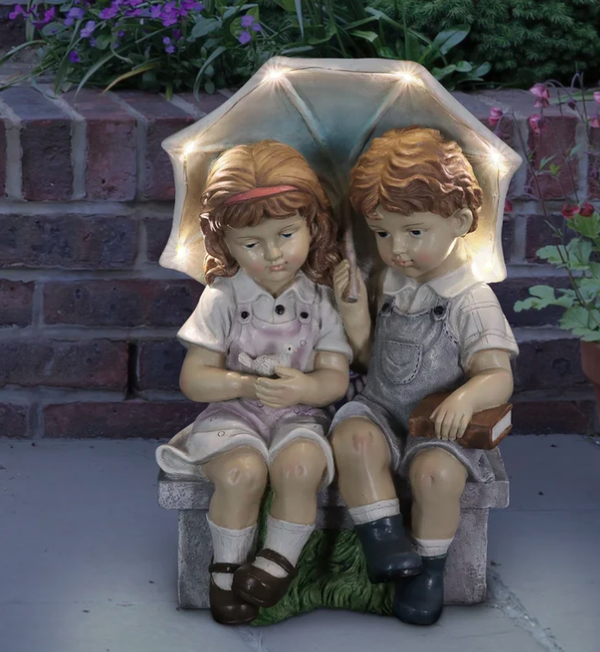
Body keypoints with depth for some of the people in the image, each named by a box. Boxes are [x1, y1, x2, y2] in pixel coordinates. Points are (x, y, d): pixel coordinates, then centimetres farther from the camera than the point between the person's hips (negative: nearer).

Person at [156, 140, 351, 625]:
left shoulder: (320, 301, 2)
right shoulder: (224, 299, -2)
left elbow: (336, 378, -1)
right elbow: (193, 378, -4)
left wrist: (305, 387, -25)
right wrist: (244, 385, -22)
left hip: (299, 416, 1)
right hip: (234, 416, -1)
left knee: (298, 466, -33)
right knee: (242, 471, -33)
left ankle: (281, 560, -11)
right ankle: (228, 569, -11)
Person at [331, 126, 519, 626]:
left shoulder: (472, 302, -12)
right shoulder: (392, 284, 7)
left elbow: (498, 376, -18)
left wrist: (467, 397, -40)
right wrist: (354, 313, -4)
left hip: (439, 426, -4)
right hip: (383, 413, 5)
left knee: (436, 470, -33)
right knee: (352, 437, -28)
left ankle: (429, 567, -10)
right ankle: (384, 542, -22)